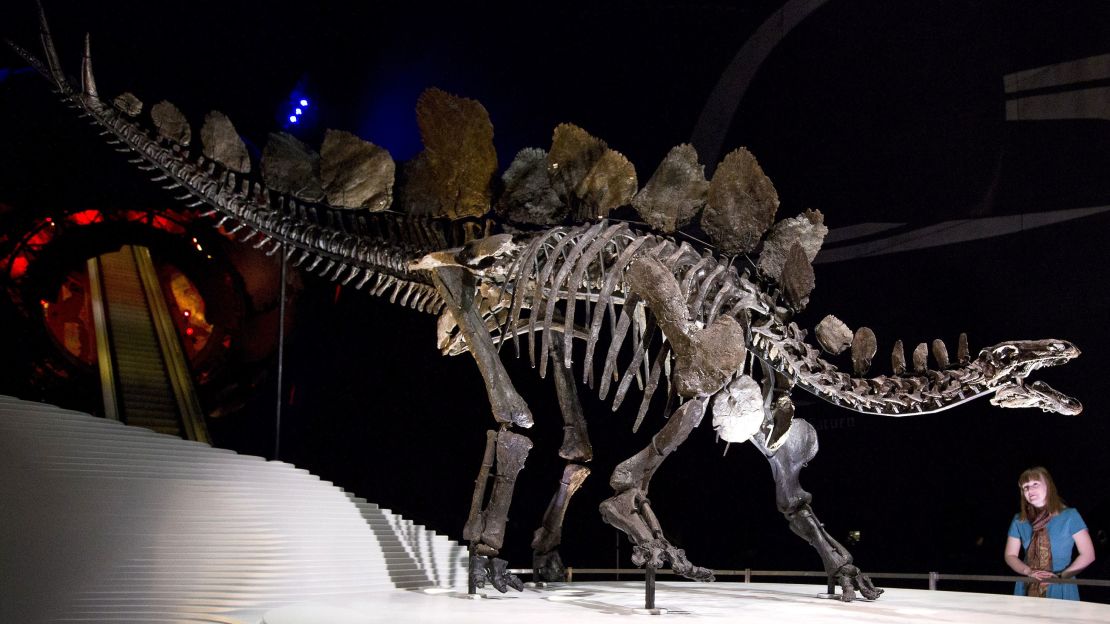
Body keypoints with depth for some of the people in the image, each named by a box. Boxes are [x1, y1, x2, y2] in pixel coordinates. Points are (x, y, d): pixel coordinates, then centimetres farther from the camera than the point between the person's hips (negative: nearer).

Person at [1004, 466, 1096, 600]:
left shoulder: (1070, 516, -3)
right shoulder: (1019, 521, 4)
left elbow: (1088, 555, -4)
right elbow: (1010, 556, 8)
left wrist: (1061, 576, -14)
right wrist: (1029, 572, -11)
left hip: (1061, 590, -2)